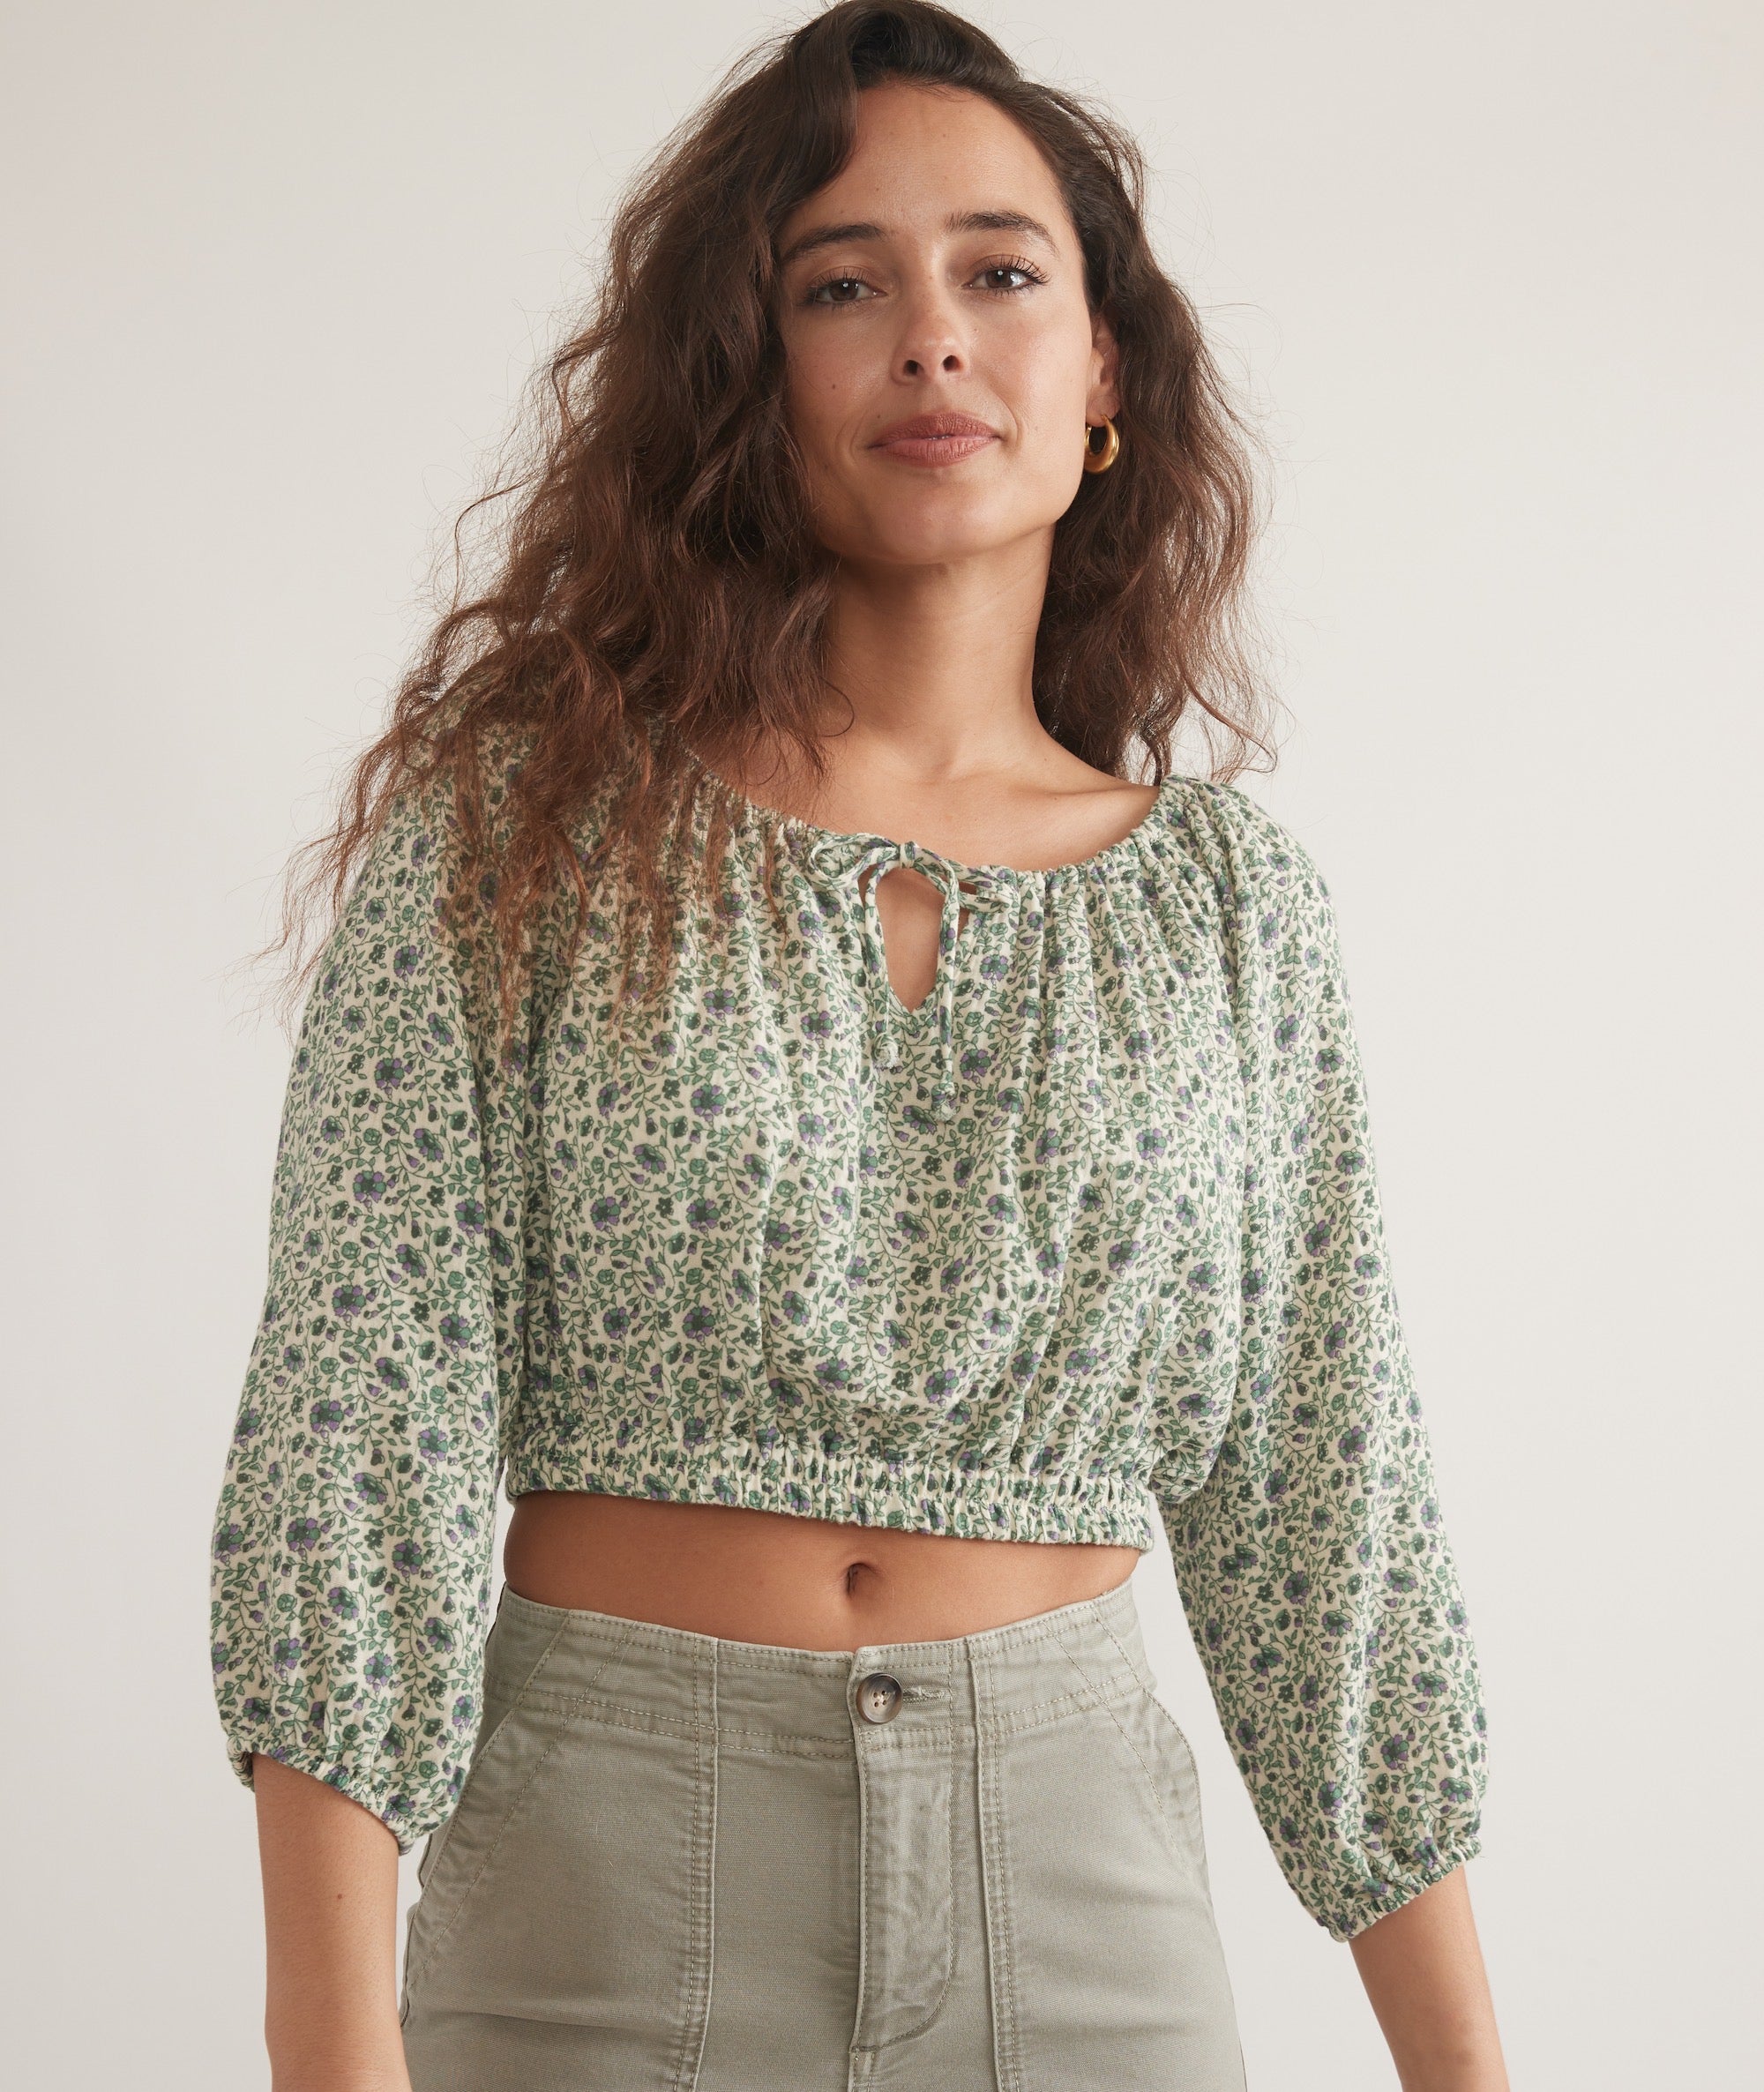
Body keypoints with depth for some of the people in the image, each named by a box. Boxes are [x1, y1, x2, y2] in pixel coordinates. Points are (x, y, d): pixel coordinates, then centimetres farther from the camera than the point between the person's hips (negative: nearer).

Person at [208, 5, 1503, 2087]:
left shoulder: (1234, 897, 3)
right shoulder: (516, 825, -5)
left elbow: (1315, 1499, 5)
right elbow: (359, 1430, -10)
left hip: (1081, 1858, 3)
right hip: (596, 1882, -2)